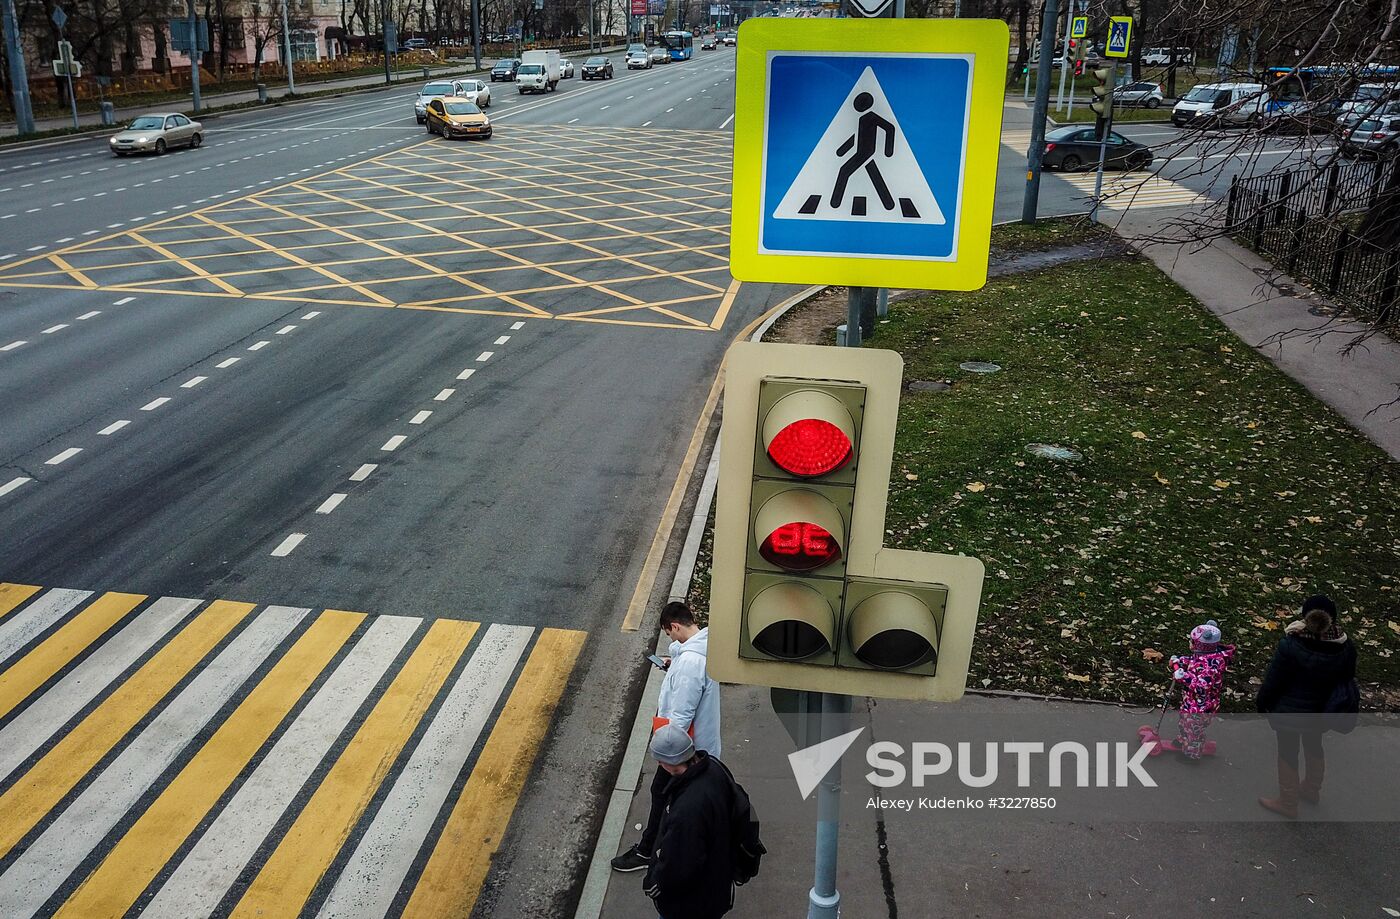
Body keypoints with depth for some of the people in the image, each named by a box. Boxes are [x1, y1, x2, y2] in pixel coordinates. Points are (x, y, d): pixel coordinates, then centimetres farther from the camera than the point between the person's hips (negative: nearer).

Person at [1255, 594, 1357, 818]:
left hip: (1289, 712, -4)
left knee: (1288, 753, 15)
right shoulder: (1346, 648, -17)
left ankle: (1288, 803, 31)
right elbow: (1348, 678, 0)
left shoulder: (1290, 646, -30)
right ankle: (1312, 789, 51)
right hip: (1320, 712, 4)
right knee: (1314, 747, 28)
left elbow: (1272, 681, -20)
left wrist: (1262, 702, -1)